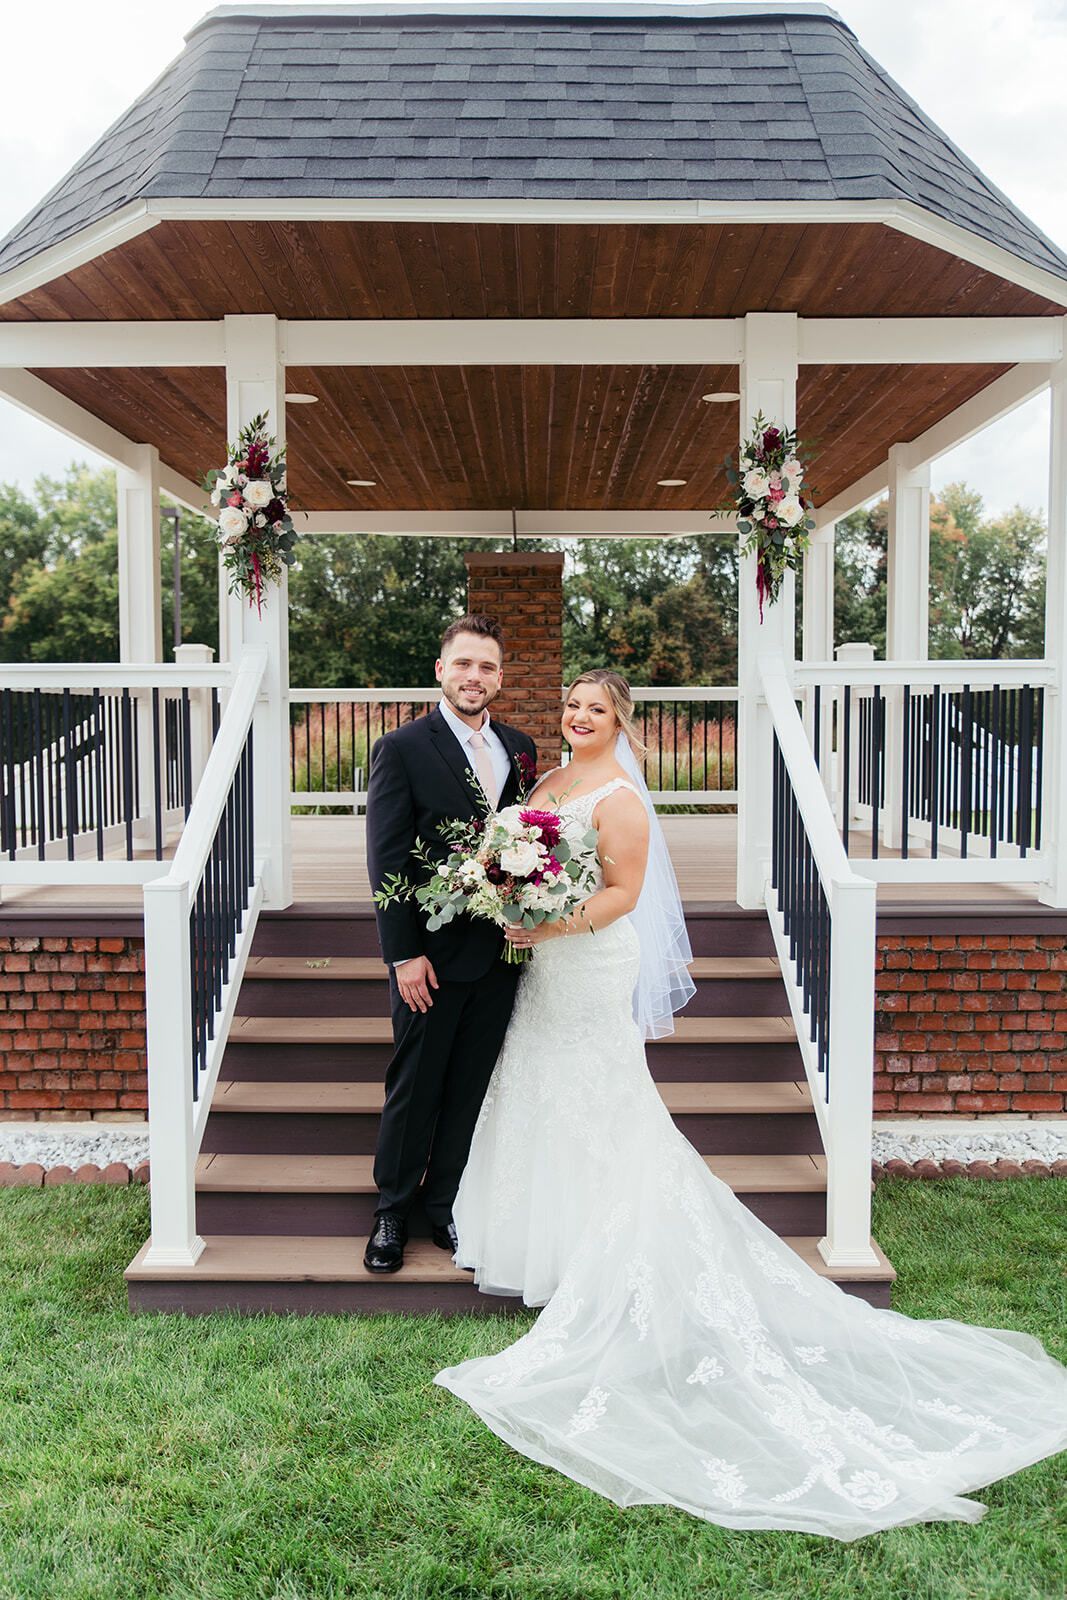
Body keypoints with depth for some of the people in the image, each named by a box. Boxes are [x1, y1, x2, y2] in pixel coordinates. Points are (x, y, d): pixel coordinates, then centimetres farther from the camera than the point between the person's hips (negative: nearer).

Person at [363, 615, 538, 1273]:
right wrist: (404, 954, -14)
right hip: (431, 953, -4)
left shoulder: (520, 748, 8)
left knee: (471, 1089, 14)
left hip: (500, 952, 4)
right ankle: (392, 1212, 28)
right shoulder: (403, 748, -7)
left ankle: (447, 1207, 30)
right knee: (415, 1088, 10)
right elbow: (386, 860, -10)